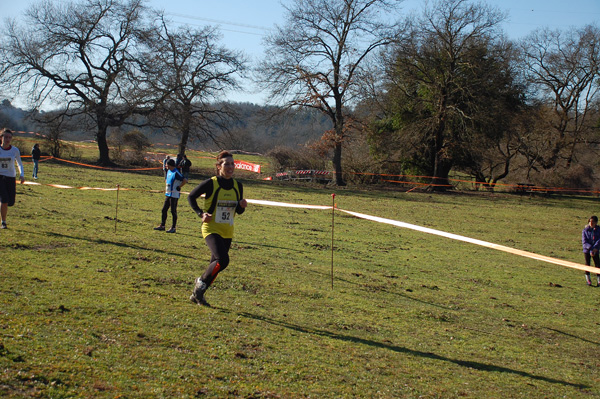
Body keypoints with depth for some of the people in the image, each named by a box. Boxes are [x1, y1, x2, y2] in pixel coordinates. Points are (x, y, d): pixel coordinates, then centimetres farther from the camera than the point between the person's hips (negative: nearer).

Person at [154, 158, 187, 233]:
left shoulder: (176, 173, -18)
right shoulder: (169, 171, 11)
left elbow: (185, 180, -26)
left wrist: (179, 187, -17)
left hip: (174, 195, -9)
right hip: (168, 194, 9)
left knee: (173, 211, -3)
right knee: (164, 210, 12)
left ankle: (173, 227, 5)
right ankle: (162, 226, 20)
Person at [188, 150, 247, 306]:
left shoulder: (237, 186, 5)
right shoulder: (211, 184, -10)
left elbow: (238, 211, 14)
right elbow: (191, 197, 1)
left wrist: (242, 205, -9)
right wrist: (201, 213, -12)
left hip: (227, 232, 6)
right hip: (211, 229, -6)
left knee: (215, 265, 9)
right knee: (223, 260, -23)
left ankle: (198, 295, 24)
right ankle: (201, 282, 0)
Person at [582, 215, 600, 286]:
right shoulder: (585, 230, -4)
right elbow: (584, 241, -9)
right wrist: (590, 248, -22)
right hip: (587, 250, 0)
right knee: (587, 265, 6)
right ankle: (588, 280, 20)